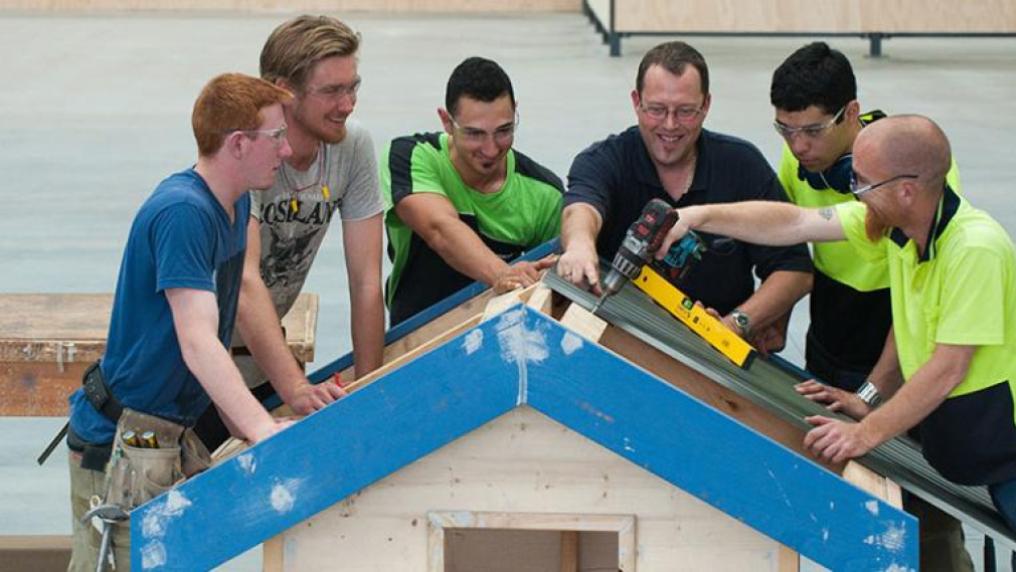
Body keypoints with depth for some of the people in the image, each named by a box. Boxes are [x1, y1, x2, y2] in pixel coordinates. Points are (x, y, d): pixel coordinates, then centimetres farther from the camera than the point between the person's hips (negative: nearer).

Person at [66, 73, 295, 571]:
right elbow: (197, 343, -30)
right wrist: (261, 430, -39)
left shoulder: (235, 205, 8)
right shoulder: (183, 212, -22)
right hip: (122, 445, -9)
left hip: (168, 433, 10)